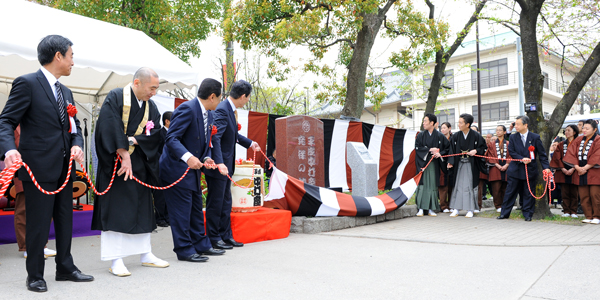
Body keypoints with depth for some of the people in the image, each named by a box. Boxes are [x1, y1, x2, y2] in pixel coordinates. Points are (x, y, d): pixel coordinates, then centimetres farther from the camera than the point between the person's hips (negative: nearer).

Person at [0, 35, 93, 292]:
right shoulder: (27, 83, -8)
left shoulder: (65, 92, 15)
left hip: (64, 167, 8)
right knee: (38, 222, 2)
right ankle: (35, 275, 18)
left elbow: (74, 125, 15)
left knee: (65, 219, 15)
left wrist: (77, 144, -5)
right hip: (39, 167, -8)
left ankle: (65, 268, 28)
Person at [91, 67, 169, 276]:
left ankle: (145, 255, 21)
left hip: (139, 165, 6)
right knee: (115, 209, -4)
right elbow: (111, 128, -19)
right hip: (115, 164, -6)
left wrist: (131, 140, -15)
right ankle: (116, 260, 2)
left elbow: (156, 134, -1)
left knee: (142, 208, 11)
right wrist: (124, 154, -23)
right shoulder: (115, 98, -8)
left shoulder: (151, 107, 10)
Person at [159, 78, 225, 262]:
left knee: (196, 209, 17)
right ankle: (184, 249, 8)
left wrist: (206, 158, -3)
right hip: (177, 169, -10)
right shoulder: (187, 109, -19)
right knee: (181, 211, -3)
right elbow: (171, 138, -25)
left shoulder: (208, 115, 10)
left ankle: (201, 244, 28)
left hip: (193, 169, 10)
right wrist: (188, 157, -38)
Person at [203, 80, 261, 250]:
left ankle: (226, 236, 26)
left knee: (226, 202, 16)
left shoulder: (231, 110, 11)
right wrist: (219, 163, -36)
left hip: (226, 165, 10)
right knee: (215, 202, 1)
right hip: (218, 166, -10)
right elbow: (215, 138, -29)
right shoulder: (222, 110, -20)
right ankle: (214, 238, 12)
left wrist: (250, 143, 36)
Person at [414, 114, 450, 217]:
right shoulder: (421, 135, 6)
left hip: (434, 164, 0)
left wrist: (440, 154, -10)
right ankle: (421, 209, -1)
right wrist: (429, 150, -13)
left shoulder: (440, 136, 5)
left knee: (433, 185, 2)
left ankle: (431, 209, 9)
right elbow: (417, 148, -3)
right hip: (423, 163, 0)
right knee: (422, 185, -4)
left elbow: (448, 147, 6)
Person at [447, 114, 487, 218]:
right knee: (458, 186, 2)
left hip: (471, 165, -2)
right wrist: (451, 162, -10)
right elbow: (452, 150, 2)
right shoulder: (456, 136, 1)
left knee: (470, 186, 0)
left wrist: (476, 151, -15)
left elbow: (483, 147, 4)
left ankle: (470, 210, 8)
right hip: (459, 165, 2)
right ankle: (455, 209, 7)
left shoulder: (476, 136, -5)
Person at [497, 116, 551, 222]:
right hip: (515, 169, 1)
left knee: (529, 193, 5)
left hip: (530, 169, -1)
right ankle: (504, 213, 10)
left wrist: (546, 167, -10)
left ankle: (528, 214, 17)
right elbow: (511, 152, 0)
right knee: (510, 192, 4)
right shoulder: (513, 137, 4)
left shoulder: (535, 137, -1)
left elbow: (542, 154, -1)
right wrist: (522, 159, -15)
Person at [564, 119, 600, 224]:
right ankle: (588, 216, 11)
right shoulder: (578, 140, 11)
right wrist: (577, 167, -7)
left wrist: (585, 168, -14)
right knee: (583, 196, 4)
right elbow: (571, 153, 5)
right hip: (581, 172, 4)